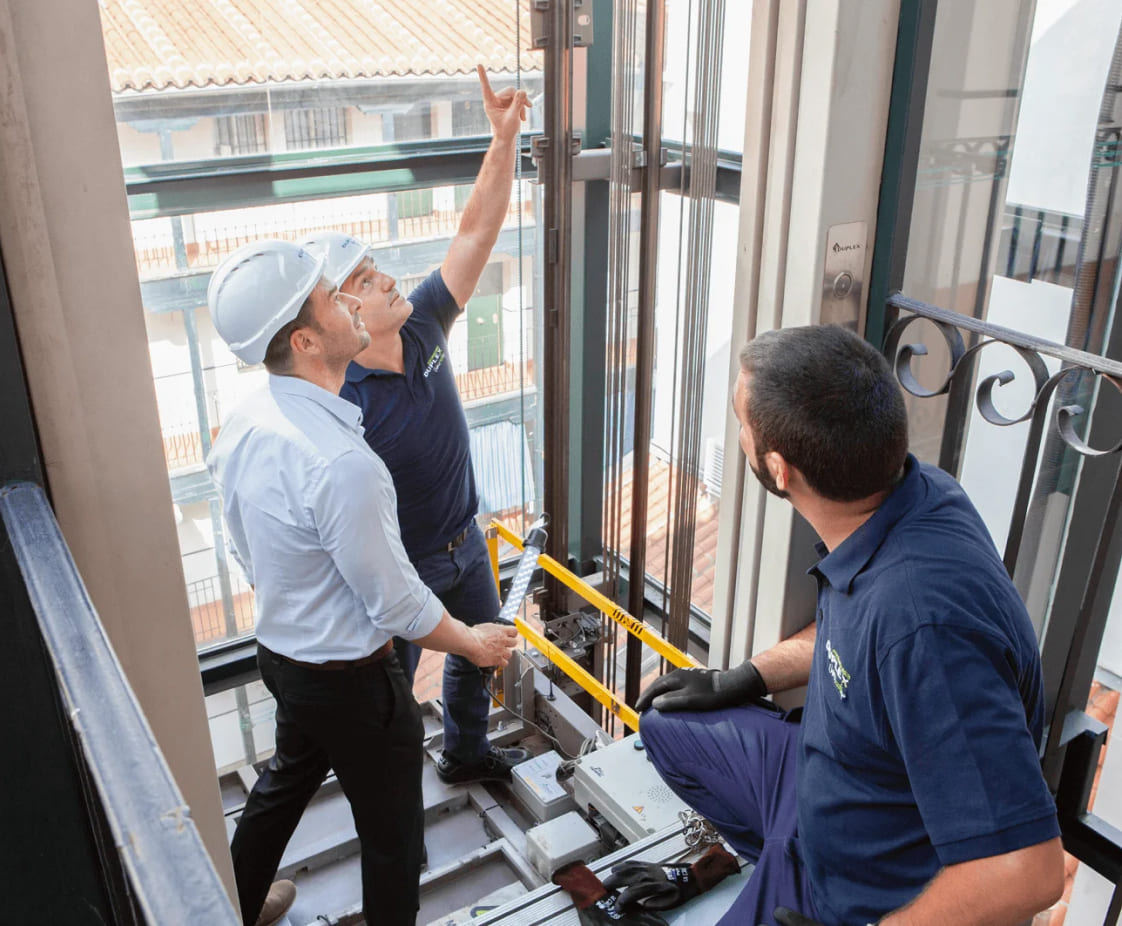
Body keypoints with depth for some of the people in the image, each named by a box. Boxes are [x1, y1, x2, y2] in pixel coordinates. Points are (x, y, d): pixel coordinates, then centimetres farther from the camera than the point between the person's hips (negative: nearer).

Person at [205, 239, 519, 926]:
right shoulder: (340, 462, -34)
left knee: (287, 781, 33)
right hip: (351, 681, -9)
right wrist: (474, 643, -7)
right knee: (392, 839, 14)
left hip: (279, 651, 9)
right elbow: (397, 604, -24)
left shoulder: (243, 423, -7)